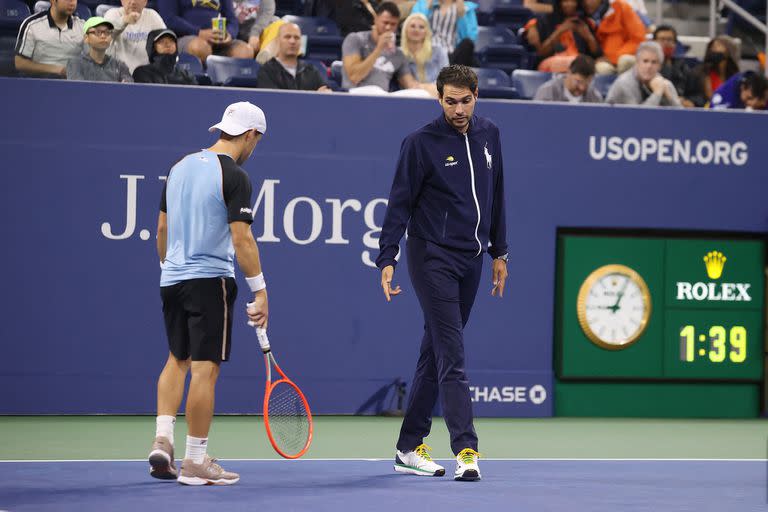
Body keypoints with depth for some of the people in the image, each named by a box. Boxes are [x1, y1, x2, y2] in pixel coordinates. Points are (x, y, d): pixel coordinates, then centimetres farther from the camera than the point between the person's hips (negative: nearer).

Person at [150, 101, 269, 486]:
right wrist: (259, 290, -14)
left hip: (172, 280, 7)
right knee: (205, 369, -3)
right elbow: (241, 240, -18)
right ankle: (196, 461, 0)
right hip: (210, 280, -7)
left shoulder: (180, 167, 9)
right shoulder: (234, 177, -13)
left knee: (177, 359, 20)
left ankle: (162, 439, 6)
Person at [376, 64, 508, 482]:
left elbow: (496, 197, 17)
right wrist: (387, 260, -18)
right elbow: (400, 204, -9)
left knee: (436, 353, 11)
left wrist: (499, 252, 17)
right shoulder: (421, 143, -9)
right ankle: (466, 451, -18)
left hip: (471, 260, 6)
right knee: (452, 357, -13)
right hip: (433, 259, -6)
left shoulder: (488, 135, 9)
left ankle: (410, 447, 18)